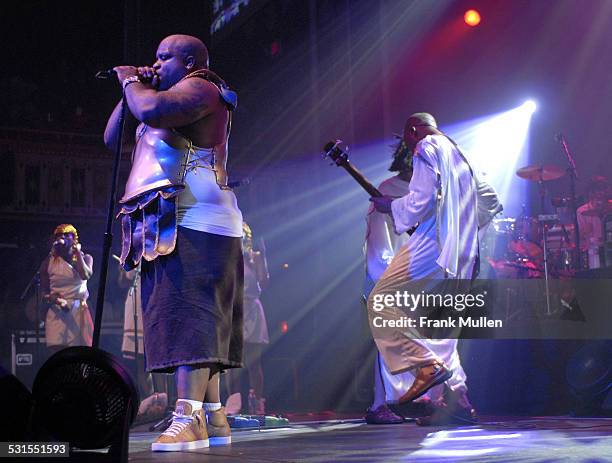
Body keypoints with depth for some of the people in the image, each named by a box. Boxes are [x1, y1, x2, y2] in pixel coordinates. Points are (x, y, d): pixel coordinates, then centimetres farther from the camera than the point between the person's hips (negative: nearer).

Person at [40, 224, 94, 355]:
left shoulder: (85, 258, 7)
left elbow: (85, 275, -16)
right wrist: (51, 298, -17)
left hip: (79, 311, 1)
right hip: (57, 314, -1)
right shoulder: (49, 262, 5)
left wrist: (78, 253, -7)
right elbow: (44, 293, 6)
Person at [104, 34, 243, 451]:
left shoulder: (201, 88, -1)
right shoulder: (175, 97, 29)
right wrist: (133, 88, 18)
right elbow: (112, 139, 27)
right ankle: (214, 418, 7)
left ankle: (189, 417, -24)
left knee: (189, 315, -18)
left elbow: (153, 109, -23)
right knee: (197, 322, 6)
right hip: (167, 227, 10)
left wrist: (130, 81, -3)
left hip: (193, 224, -10)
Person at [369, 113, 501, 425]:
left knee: (380, 303, -5)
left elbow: (423, 199, -15)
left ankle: (427, 364, -16)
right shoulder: (459, 156, 26)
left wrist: (389, 206, -1)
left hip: (433, 245, -9)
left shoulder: (427, 148, -1)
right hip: (463, 257, 9)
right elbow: (491, 202, 27)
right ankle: (457, 401, 4)